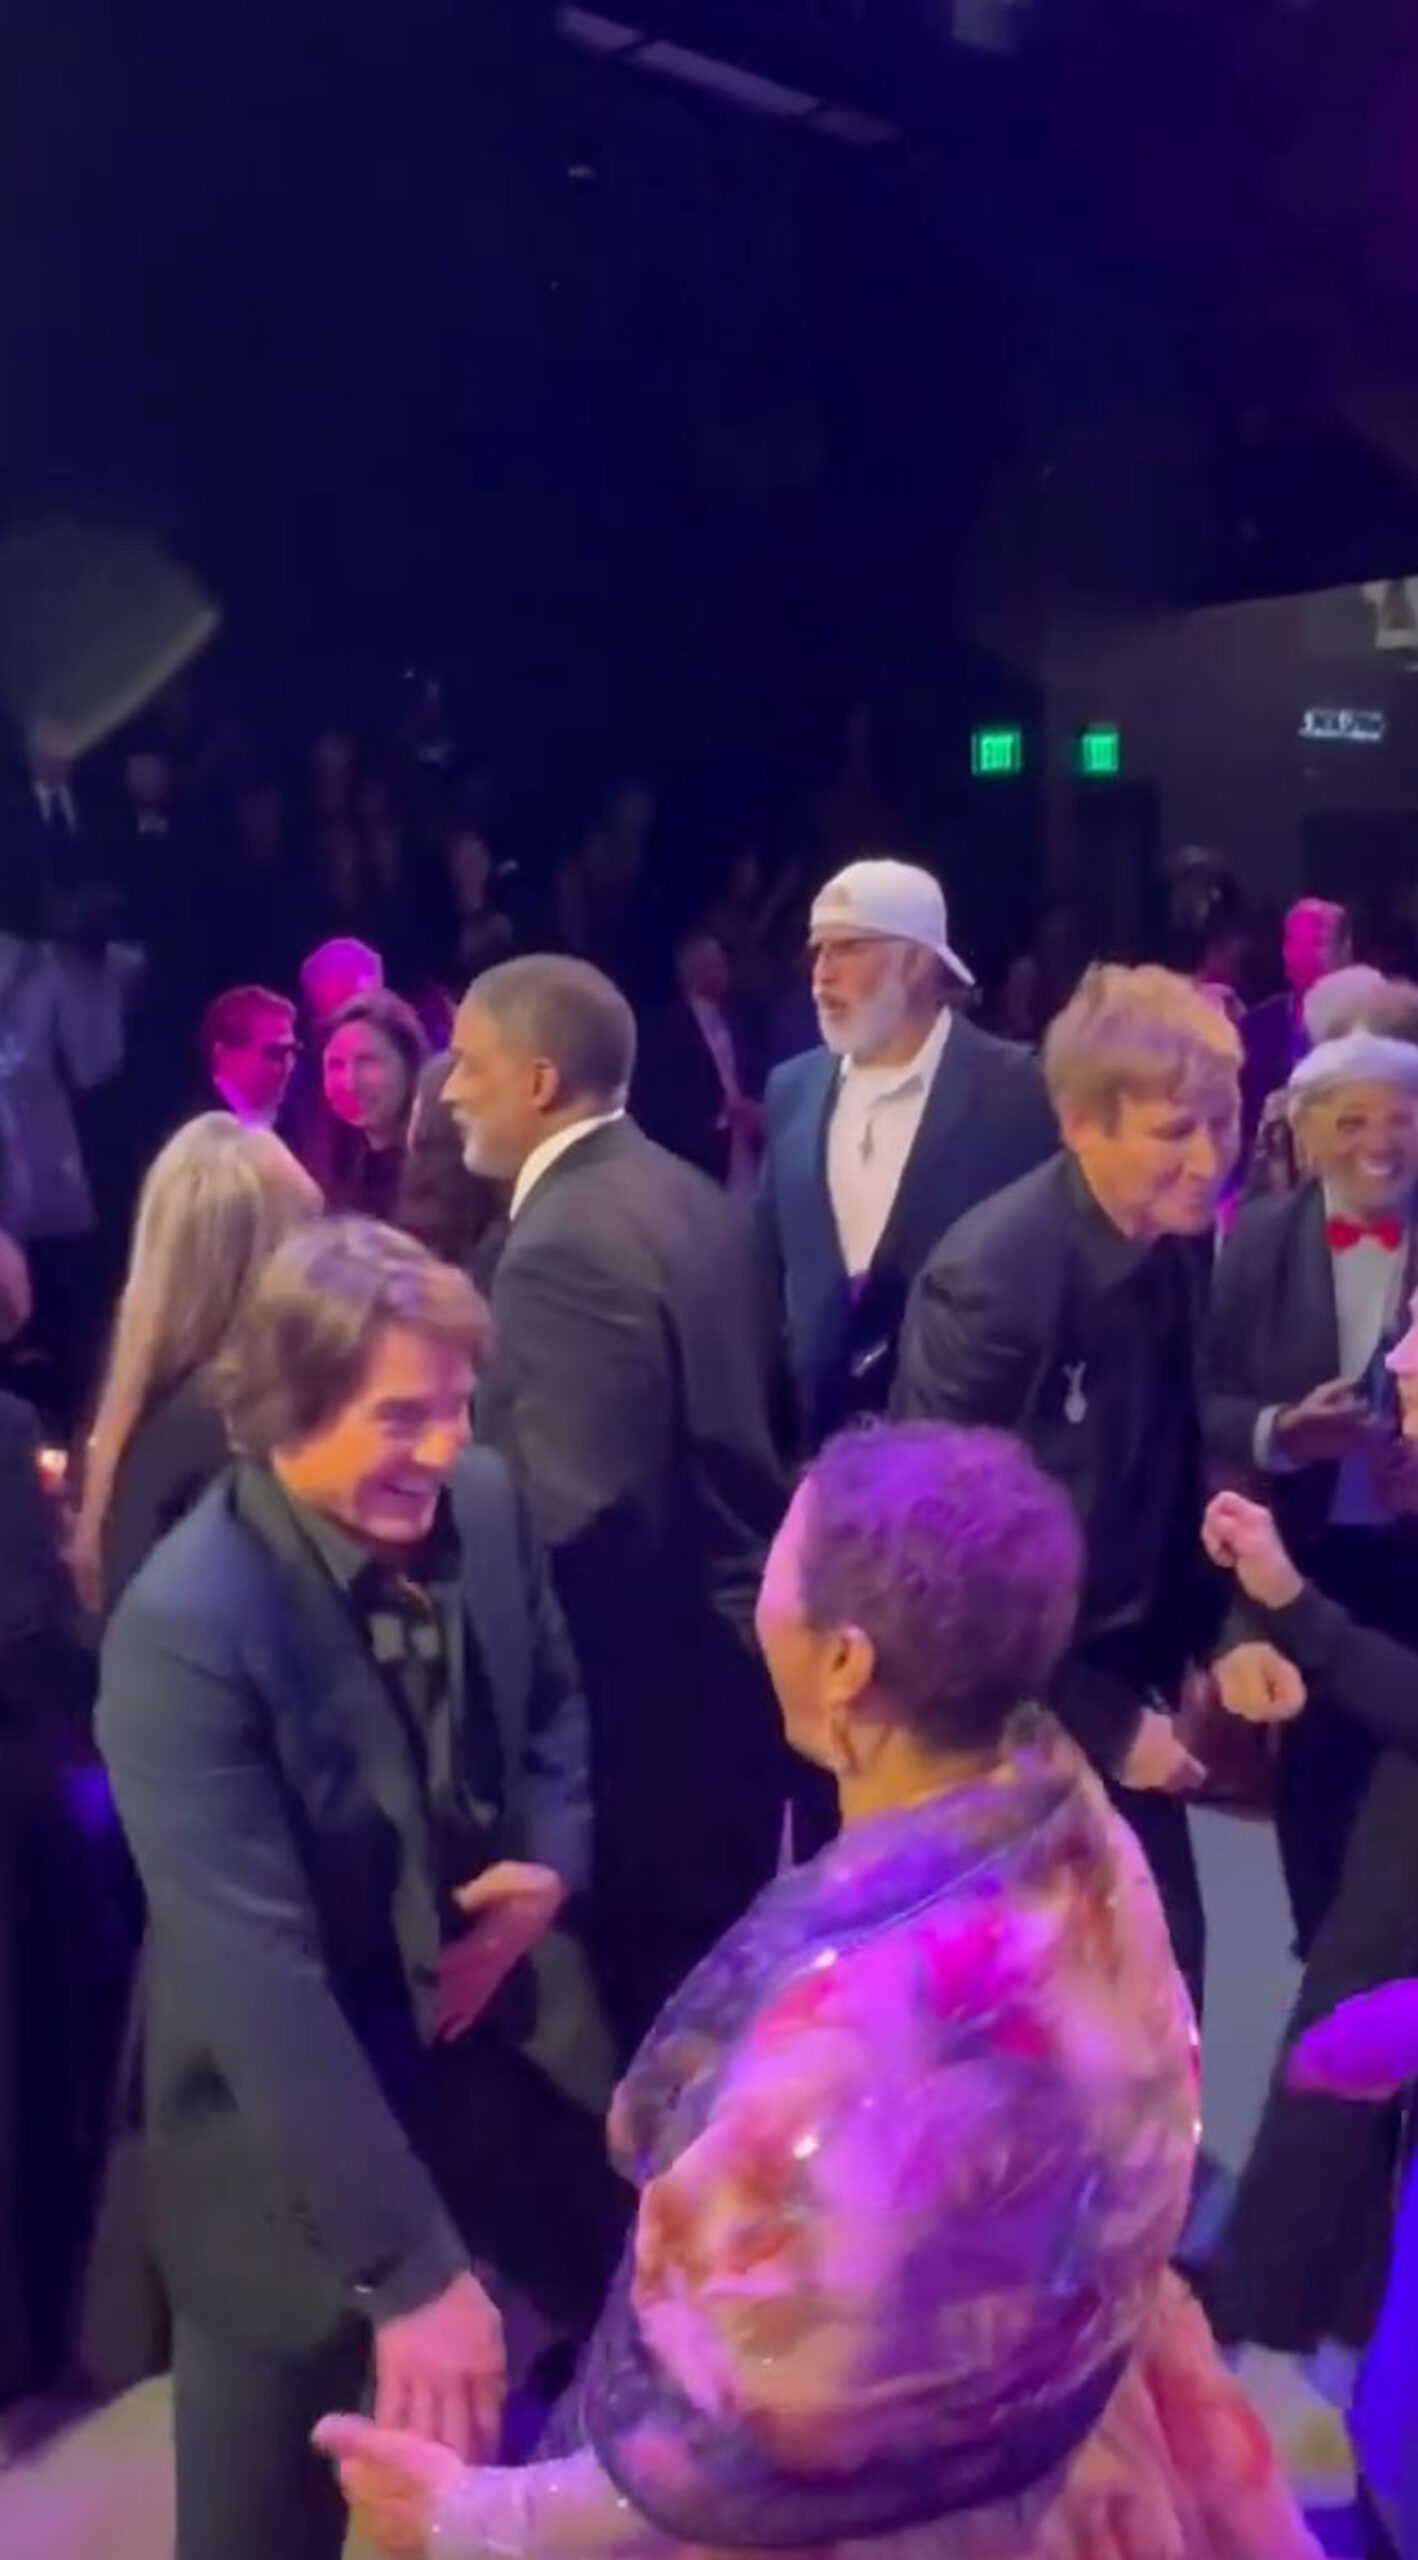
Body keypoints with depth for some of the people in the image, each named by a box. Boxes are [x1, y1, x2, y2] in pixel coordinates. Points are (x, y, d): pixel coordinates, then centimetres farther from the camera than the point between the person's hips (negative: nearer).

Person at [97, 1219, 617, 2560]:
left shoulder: (484, 1502, -10)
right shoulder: (185, 1630, -29)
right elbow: (257, 1974, -32)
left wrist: (552, 1866, -11)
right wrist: (409, 2263, -34)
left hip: (505, 2038, 6)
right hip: (291, 2124, -6)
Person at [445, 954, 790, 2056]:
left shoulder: (564, 1247, -22)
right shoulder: (693, 1198, 7)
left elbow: (584, 1521, -25)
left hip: (652, 1686, -9)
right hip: (735, 1645, 9)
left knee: (649, 2006, 5)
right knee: (712, 1983, 22)